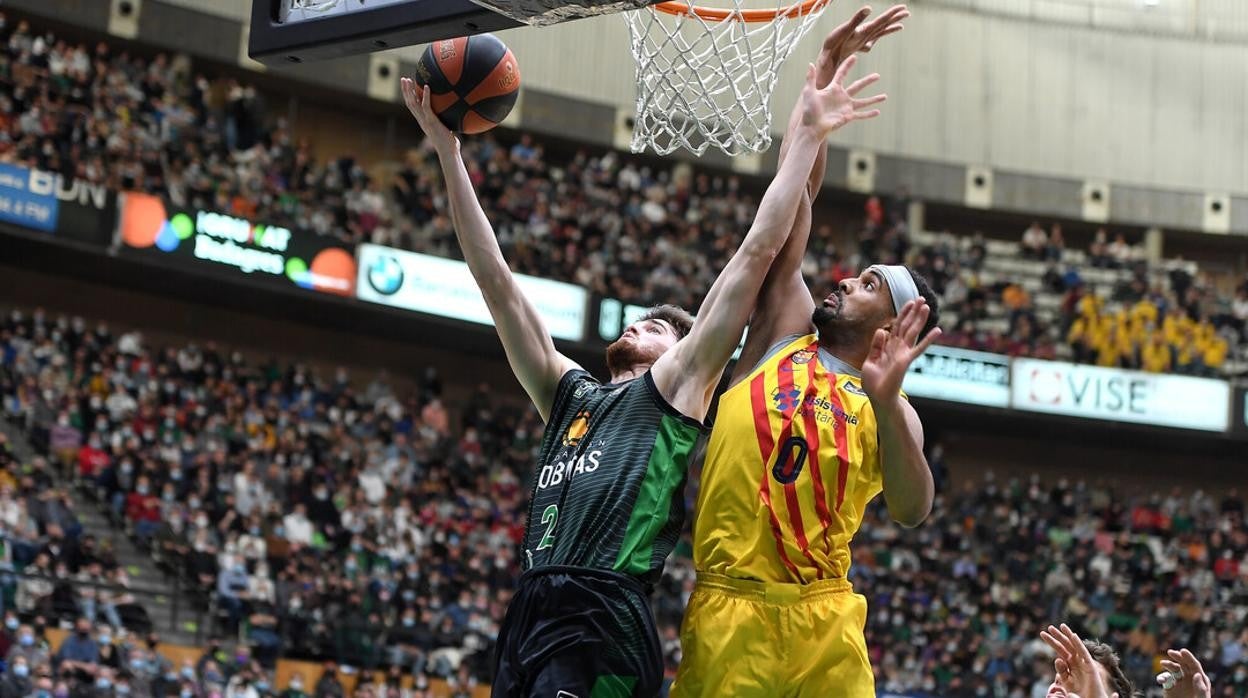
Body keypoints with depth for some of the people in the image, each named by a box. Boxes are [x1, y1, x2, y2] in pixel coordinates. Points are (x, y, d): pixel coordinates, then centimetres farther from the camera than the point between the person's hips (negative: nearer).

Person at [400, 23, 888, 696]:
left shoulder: (677, 386, 13)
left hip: (603, 621, -6)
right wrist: (449, 152, 23)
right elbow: (497, 282, 25)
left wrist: (806, 137, 7)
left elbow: (756, 254, 8)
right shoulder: (568, 395, 27)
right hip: (529, 612, 6)